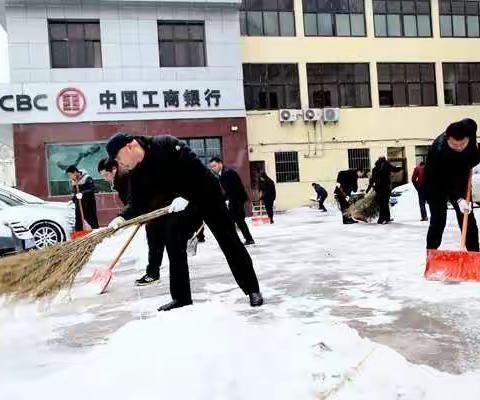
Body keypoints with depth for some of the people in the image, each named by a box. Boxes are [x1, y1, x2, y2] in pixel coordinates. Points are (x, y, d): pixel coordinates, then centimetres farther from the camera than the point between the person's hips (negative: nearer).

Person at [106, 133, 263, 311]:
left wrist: (185, 196, -34)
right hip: (177, 204, 7)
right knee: (174, 245, 0)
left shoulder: (166, 144, -25)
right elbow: (137, 203, -8)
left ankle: (252, 290, 8)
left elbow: (196, 168, -29)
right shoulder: (136, 174, -4)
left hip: (206, 193, -6)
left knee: (229, 242, -2)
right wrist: (122, 217, -26)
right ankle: (181, 297, 14)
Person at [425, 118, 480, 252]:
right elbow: (444, 181, -34)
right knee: (438, 221, -7)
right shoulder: (438, 149, -38)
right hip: (437, 185, -5)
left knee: (468, 221, 5)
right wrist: (458, 199, -45)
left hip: (460, 180, 5)